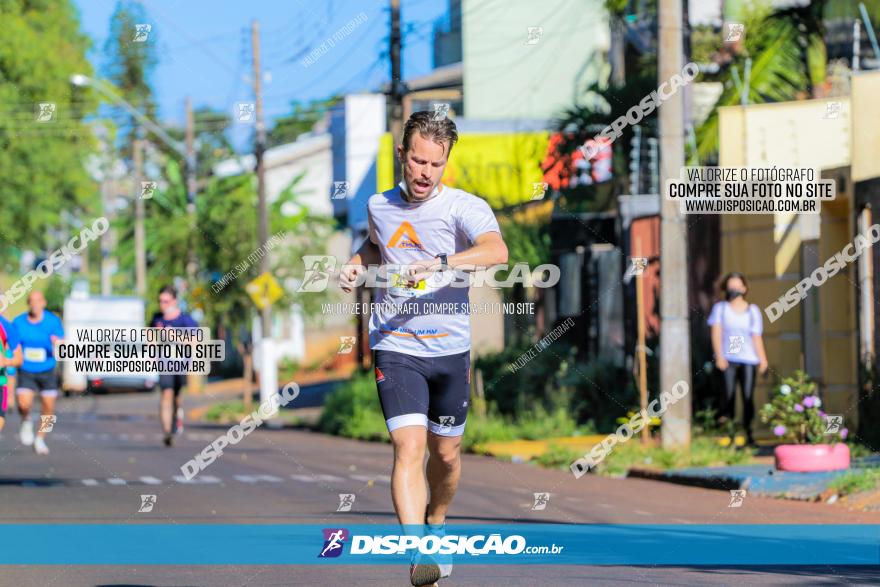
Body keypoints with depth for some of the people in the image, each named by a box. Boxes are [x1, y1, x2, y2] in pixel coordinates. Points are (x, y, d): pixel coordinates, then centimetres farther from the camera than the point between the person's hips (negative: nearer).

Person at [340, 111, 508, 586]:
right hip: (395, 348, 0)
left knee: (446, 454, 14)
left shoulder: (464, 207, -9)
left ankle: (437, 523, 43)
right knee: (409, 447, -17)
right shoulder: (379, 207, 5)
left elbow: (497, 250, -30)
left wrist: (439, 263, -43)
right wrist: (357, 263, 7)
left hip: (449, 350, 0)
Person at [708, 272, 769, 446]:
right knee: (728, 394, -10)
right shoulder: (720, 308, 9)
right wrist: (719, 356, -10)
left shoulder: (752, 310, 13)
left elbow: (757, 337, 9)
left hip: (748, 359, 1)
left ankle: (748, 432, 2)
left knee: (748, 396, -4)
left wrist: (763, 360, -1)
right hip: (728, 359, -1)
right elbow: (716, 333, 1)